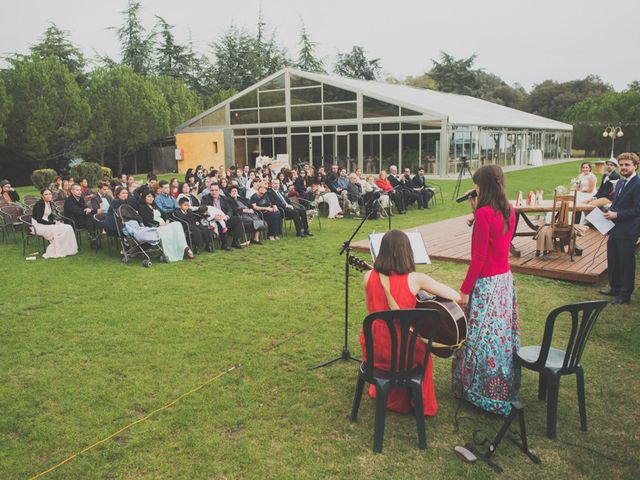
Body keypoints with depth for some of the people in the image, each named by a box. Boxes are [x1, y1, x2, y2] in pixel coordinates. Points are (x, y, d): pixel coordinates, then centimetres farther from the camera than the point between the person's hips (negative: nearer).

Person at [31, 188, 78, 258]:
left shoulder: (49, 203, 11)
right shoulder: (39, 204, -15)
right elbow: (39, 220, -19)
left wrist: (56, 220, -3)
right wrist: (54, 223, -20)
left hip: (46, 224, 8)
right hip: (38, 226, -8)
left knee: (67, 228, -11)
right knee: (59, 230, -25)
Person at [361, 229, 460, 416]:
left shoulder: (369, 276, -7)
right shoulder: (415, 279, -16)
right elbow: (455, 297, -10)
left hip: (374, 350, 2)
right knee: (422, 347, 33)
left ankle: (387, 395, 52)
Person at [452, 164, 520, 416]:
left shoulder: (484, 214, -20)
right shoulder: (509, 211, 4)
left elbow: (478, 258, -20)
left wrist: (464, 290, -13)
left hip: (486, 284, -9)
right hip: (505, 279, 9)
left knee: (482, 337, 4)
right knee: (502, 334, 19)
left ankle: (481, 391, 17)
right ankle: (505, 386, 34)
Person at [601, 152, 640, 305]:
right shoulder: (620, 183, 13)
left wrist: (617, 215, -20)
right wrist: (610, 212, 3)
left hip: (627, 232, -9)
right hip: (615, 229, 9)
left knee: (626, 263, 2)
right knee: (613, 261, 18)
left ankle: (625, 295, 12)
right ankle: (615, 288, 33)